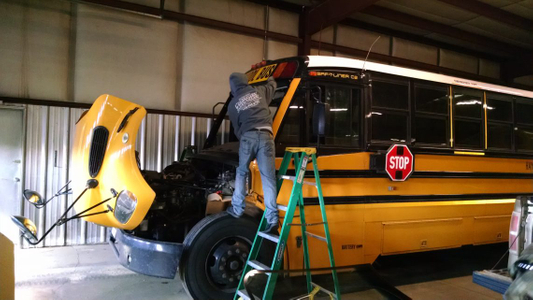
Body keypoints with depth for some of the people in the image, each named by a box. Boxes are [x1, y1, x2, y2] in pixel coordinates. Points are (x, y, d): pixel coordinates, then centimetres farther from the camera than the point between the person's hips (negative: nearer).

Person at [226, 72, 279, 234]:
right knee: (268, 177, -3)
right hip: (265, 136, 1)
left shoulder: (233, 104, 15)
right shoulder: (259, 91, 17)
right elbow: (272, 86, 40)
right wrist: (270, 79, 62)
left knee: (241, 173, 20)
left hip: (248, 137, 0)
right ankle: (272, 219, -8)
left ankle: (237, 208, 21)